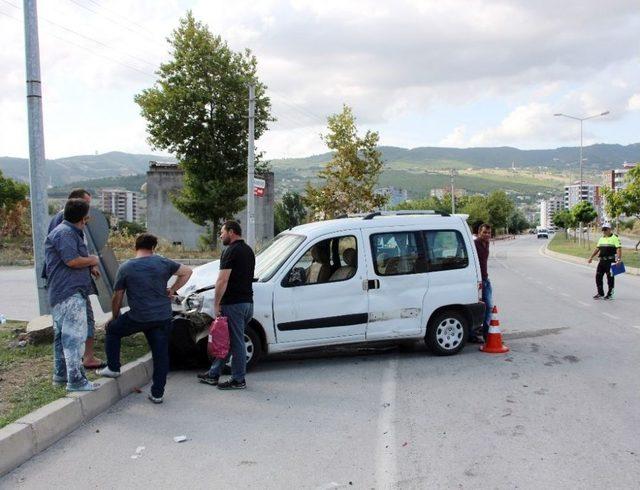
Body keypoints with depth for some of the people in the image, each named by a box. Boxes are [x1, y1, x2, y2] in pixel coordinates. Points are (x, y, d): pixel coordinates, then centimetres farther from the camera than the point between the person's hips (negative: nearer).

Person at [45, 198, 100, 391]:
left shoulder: (72, 232, 21)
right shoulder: (65, 233, -13)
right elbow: (72, 261, -21)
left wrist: (89, 267, 11)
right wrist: (92, 260, -6)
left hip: (60, 293, 11)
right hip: (70, 293, -11)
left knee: (63, 334, 17)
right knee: (75, 335, -11)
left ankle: (61, 374, 28)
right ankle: (76, 380, -10)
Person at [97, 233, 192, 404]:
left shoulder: (125, 268, -1)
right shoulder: (163, 262, 3)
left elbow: (117, 297, 5)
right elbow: (187, 272, 10)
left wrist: (114, 317, 20)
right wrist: (172, 290, 13)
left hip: (138, 317, -2)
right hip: (163, 317, 2)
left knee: (112, 330, 24)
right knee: (161, 354, 9)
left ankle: (113, 368, 26)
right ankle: (157, 393, 12)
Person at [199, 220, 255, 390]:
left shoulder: (231, 251, -12)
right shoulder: (248, 250, 17)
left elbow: (222, 281, -18)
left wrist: (216, 304, -13)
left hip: (233, 303, -9)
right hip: (248, 301, 9)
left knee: (236, 342, -1)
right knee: (227, 340, 15)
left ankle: (238, 380, 7)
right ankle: (213, 374, 24)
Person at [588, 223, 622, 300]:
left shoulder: (615, 238, -7)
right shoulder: (601, 239, 15)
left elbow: (619, 249, -15)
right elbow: (597, 248, 21)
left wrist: (619, 259, -26)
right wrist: (591, 257, 16)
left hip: (610, 261, -7)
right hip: (602, 261, 7)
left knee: (610, 278, 1)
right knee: (598, 276, 7)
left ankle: (610, 294, 12)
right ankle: (600, 294, 17)